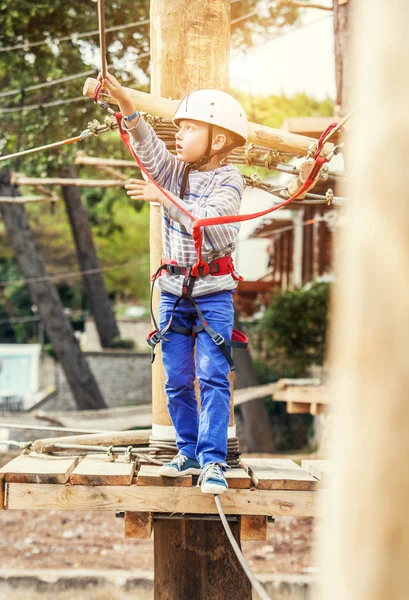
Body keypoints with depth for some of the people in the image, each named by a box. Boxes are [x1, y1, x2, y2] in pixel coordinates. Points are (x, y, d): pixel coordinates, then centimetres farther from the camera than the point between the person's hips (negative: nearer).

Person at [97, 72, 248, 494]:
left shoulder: (228, 179, -6)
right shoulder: (173, 171, 5)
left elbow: (207, 222, -22)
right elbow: (147, 146, -13)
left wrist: (164, 198, -20)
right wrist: (125, 104, -29)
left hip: (213, 292, -5)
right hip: (173, 290, 5)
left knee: (213, 377, -10)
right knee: (177, 380, 8)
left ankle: (213, 460, -8)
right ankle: (189, 453, 20)